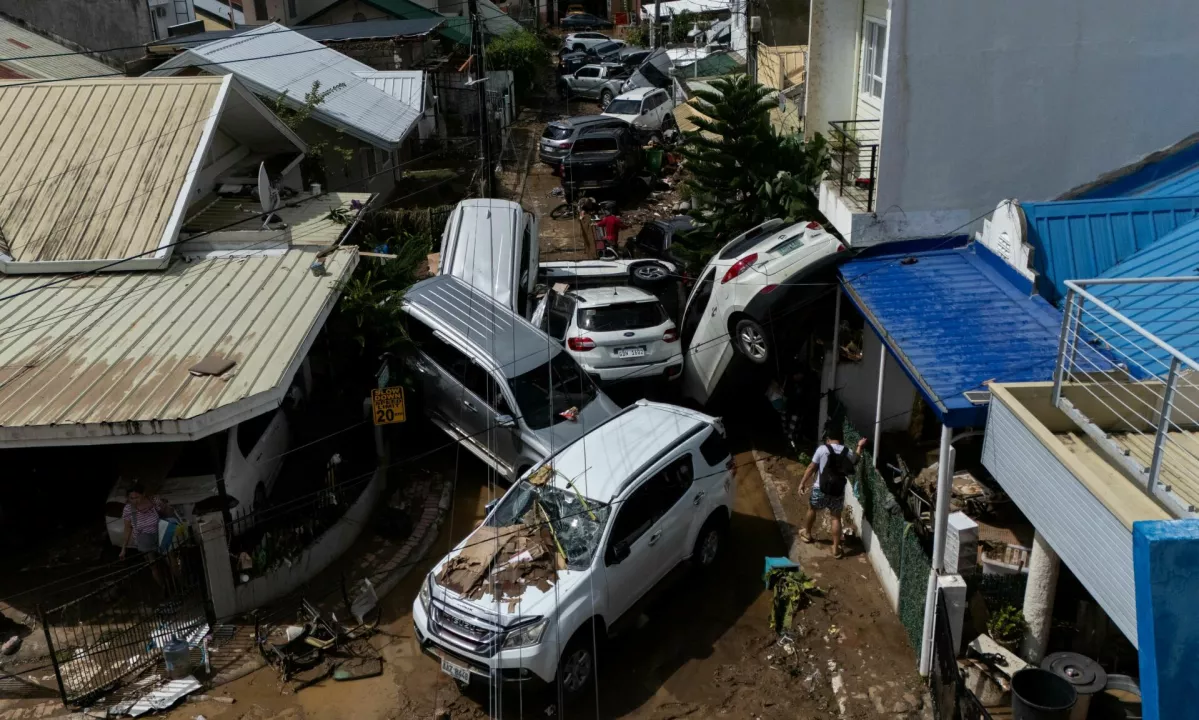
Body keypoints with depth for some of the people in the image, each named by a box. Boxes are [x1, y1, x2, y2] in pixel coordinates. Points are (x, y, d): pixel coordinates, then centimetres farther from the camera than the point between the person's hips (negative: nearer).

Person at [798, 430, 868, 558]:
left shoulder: (822, 449, -10)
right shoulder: (848, 452, -1)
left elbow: (811, 467, -6)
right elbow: (856, 460, 23)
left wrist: (802, 483, 2)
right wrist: (860, 446, 35)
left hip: (821, 489, -2)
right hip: (838, 491, 2)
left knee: (812, 509, 24)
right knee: (836, 518, 12)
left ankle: (807, 533, 42)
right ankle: (836, 548, 12)